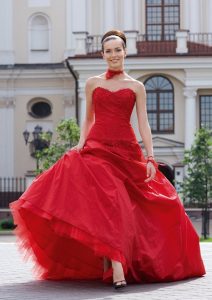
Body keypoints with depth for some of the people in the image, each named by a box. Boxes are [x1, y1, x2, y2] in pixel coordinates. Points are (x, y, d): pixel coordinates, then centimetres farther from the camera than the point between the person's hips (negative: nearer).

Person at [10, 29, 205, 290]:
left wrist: (150, 158, -4)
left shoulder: (136, 87, 10)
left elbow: (143, 124, 5)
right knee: (107, 201, -17)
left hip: (126, 151, 1)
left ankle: (112, 264, 8)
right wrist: (81, 143, 3)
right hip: (97, 148, 0)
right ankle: (116, 268, -23)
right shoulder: (92, 83, 13)